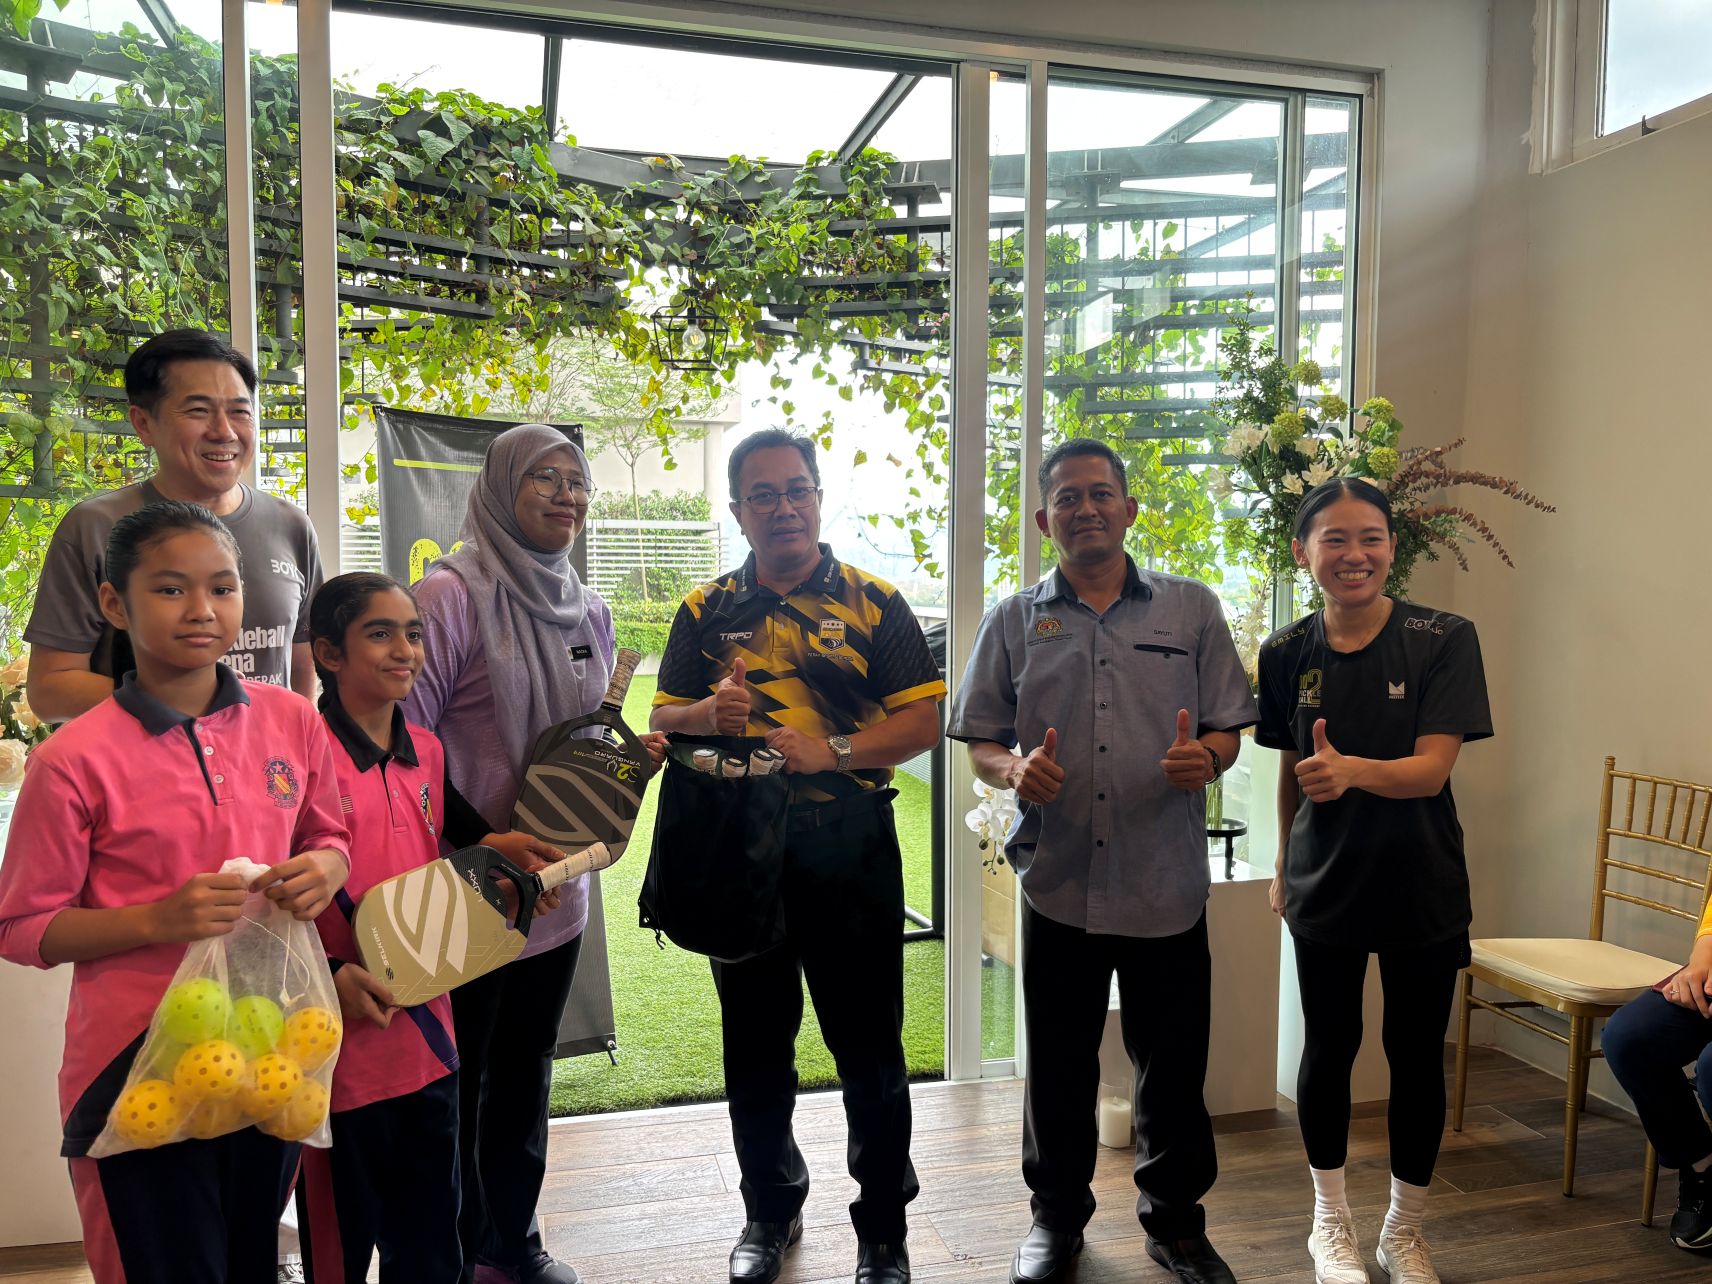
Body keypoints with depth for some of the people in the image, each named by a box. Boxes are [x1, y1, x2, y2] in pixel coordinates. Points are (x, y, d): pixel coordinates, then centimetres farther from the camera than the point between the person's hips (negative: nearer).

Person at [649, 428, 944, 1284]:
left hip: (850, 852, -2)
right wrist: (709, 715, -12)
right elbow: (662, 720, 10)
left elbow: (923, 719, -4)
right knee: (754, 1045, 16)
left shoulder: (873, 603, 2)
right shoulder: (706, 612, 8)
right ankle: (770, 1212, 37)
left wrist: (832, 751, -17)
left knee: (869, 1049, 6)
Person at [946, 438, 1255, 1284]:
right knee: (1058, 1065, 13)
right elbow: (981, 745, 7)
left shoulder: (1192, 609, 6)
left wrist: (1206, 757, -16)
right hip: (1059, 886, 0)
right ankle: (1057, 1215, 35)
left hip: (1168, 885, 0)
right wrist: (1016, 771, -14)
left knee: (1174, 1065, 12)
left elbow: (1227, 730, 6)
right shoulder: (1015, 622, 6)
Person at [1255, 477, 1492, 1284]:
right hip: (1325, 883, 2)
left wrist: (1352, 770, -38)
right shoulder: (1287, 655, -3)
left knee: (1416, 1054, 10)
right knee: (1330, 1047, 11)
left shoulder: (1443, 640, -11)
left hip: (1421, 887, -1)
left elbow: (1433, 767, -19)